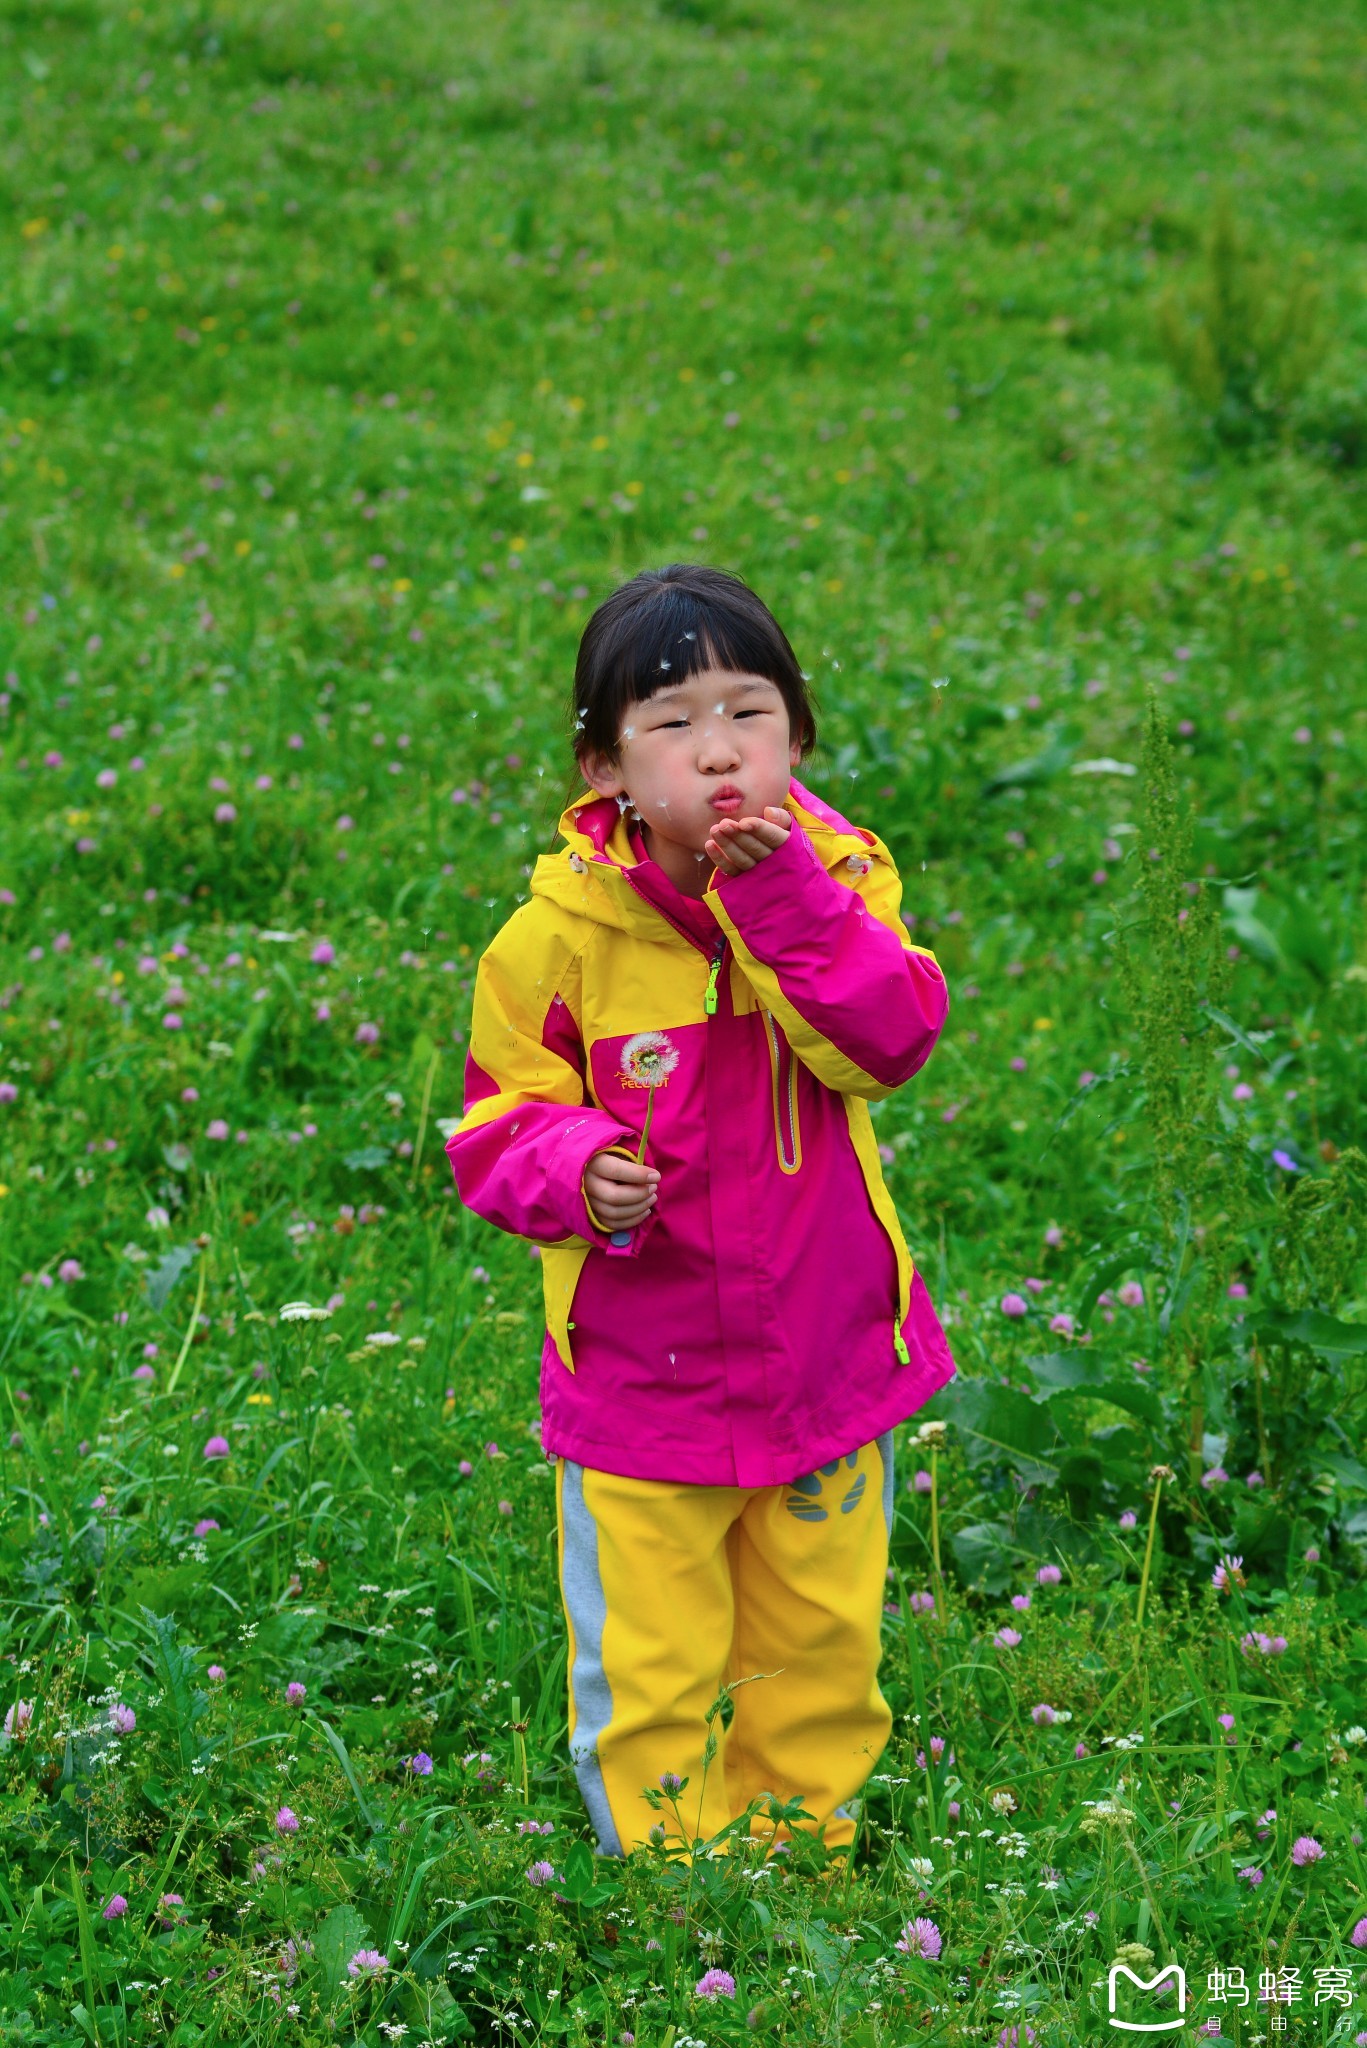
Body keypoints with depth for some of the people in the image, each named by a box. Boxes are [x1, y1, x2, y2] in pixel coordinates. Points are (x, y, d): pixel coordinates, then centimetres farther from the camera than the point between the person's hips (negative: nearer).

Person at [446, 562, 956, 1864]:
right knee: (646, 1674, 9)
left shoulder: (834, 876, -7)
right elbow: (497, 1121, -6)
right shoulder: (562, 930, -13)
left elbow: (893, 1039, -22)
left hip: (829, 1356, 2)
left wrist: (785, 897, -31)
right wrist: (575, 1169, -27)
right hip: (638, 1374, -2)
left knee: (821, 1646, 20)